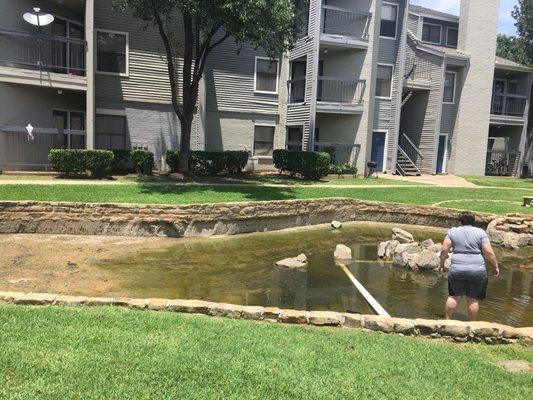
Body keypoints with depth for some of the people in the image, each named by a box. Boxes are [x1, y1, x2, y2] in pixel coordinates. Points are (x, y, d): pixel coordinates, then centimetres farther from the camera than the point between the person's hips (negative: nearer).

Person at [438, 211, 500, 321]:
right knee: (473, 299, 9)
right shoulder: (480, 232, 0)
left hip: (457, 270, 1)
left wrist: (441, 263, 12)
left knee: (455, 296, 13)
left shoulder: (453, 231, 3)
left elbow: (444, 250, 0)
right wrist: (495, 266, 6)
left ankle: (447, 320, 19)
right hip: (478, 271, -1)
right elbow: (489, 253, -5)